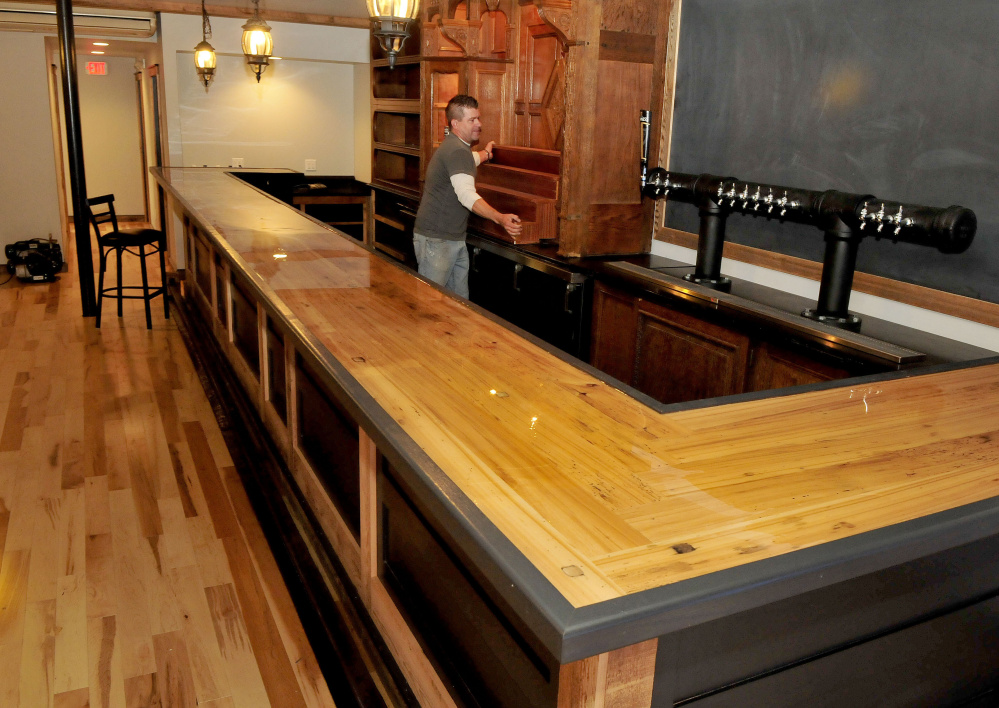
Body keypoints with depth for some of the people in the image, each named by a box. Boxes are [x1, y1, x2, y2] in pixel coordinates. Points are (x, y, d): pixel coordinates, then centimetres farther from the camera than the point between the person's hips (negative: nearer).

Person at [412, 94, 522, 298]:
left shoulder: (456, 146, 17)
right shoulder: (456, 151, -18)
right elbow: (466, 195, -32)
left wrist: (485, 154, 63)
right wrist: (500, 218, -43)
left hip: (455, 239, 11)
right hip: (436, 240, -11)